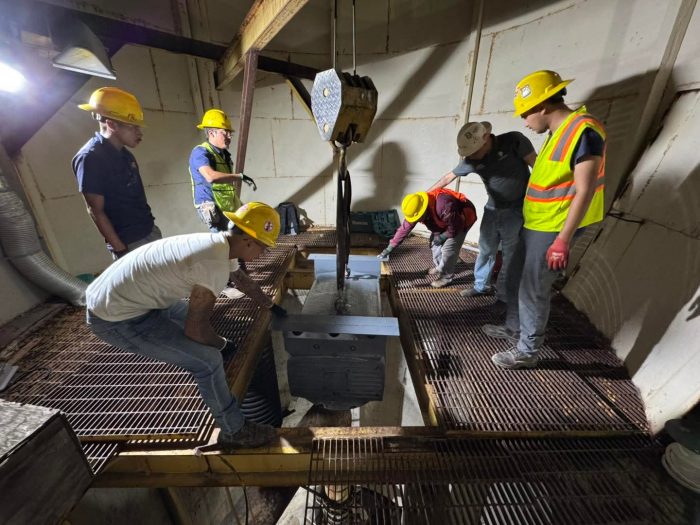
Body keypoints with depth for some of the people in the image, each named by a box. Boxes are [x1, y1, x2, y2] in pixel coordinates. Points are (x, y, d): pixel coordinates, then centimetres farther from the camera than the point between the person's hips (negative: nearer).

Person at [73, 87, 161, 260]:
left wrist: (150, 226, 19)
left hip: (150, 231, 8)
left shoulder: (124, 153, 9)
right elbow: (96, 211, -15)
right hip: (129, 244, -7)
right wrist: (121, 250, -15)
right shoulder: (90, 157, -14)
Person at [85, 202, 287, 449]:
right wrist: (223, 345, 1)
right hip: (116, 319, -10)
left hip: (109, 295, 10)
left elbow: (243, 279, 18)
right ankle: (234, 431, 11)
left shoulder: (217, 243, 1)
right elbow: (196, 329, -20)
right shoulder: (215, 265, -28)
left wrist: (271, 305, 32)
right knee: (208, 359, -11)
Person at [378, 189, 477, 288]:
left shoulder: (444, 206, -43)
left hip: (464, 218, -7)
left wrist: (441, 237, -14)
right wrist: (389, 248, -14)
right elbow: (404, 229, -15)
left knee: (448, 248, -14)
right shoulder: (416, 209, -20)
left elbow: (454, 228, -29)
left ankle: (446, 276, 6)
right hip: (445, 221, 7)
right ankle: (440, 267, 30)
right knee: (435, 243, 6)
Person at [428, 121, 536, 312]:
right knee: (485, 250, 11)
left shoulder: (514, 141, -17)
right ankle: (481, 286, 29)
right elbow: (449, 177, 6)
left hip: (517, 210, -4)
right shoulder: (472, 160, -6)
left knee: (511, 254, 1)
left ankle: (504, 296, 14)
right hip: (493, 209, 4)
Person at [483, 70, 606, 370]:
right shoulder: (559, 131, 11)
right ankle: (513, 328, 38)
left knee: (533, 290, 1)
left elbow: (584, 191, -21)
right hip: (534, 225, 9)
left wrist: (563, 240, -23)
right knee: (516, 279, 19)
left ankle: (527, 352, 18)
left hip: (553, 230, -9)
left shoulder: (583, 131, -17)